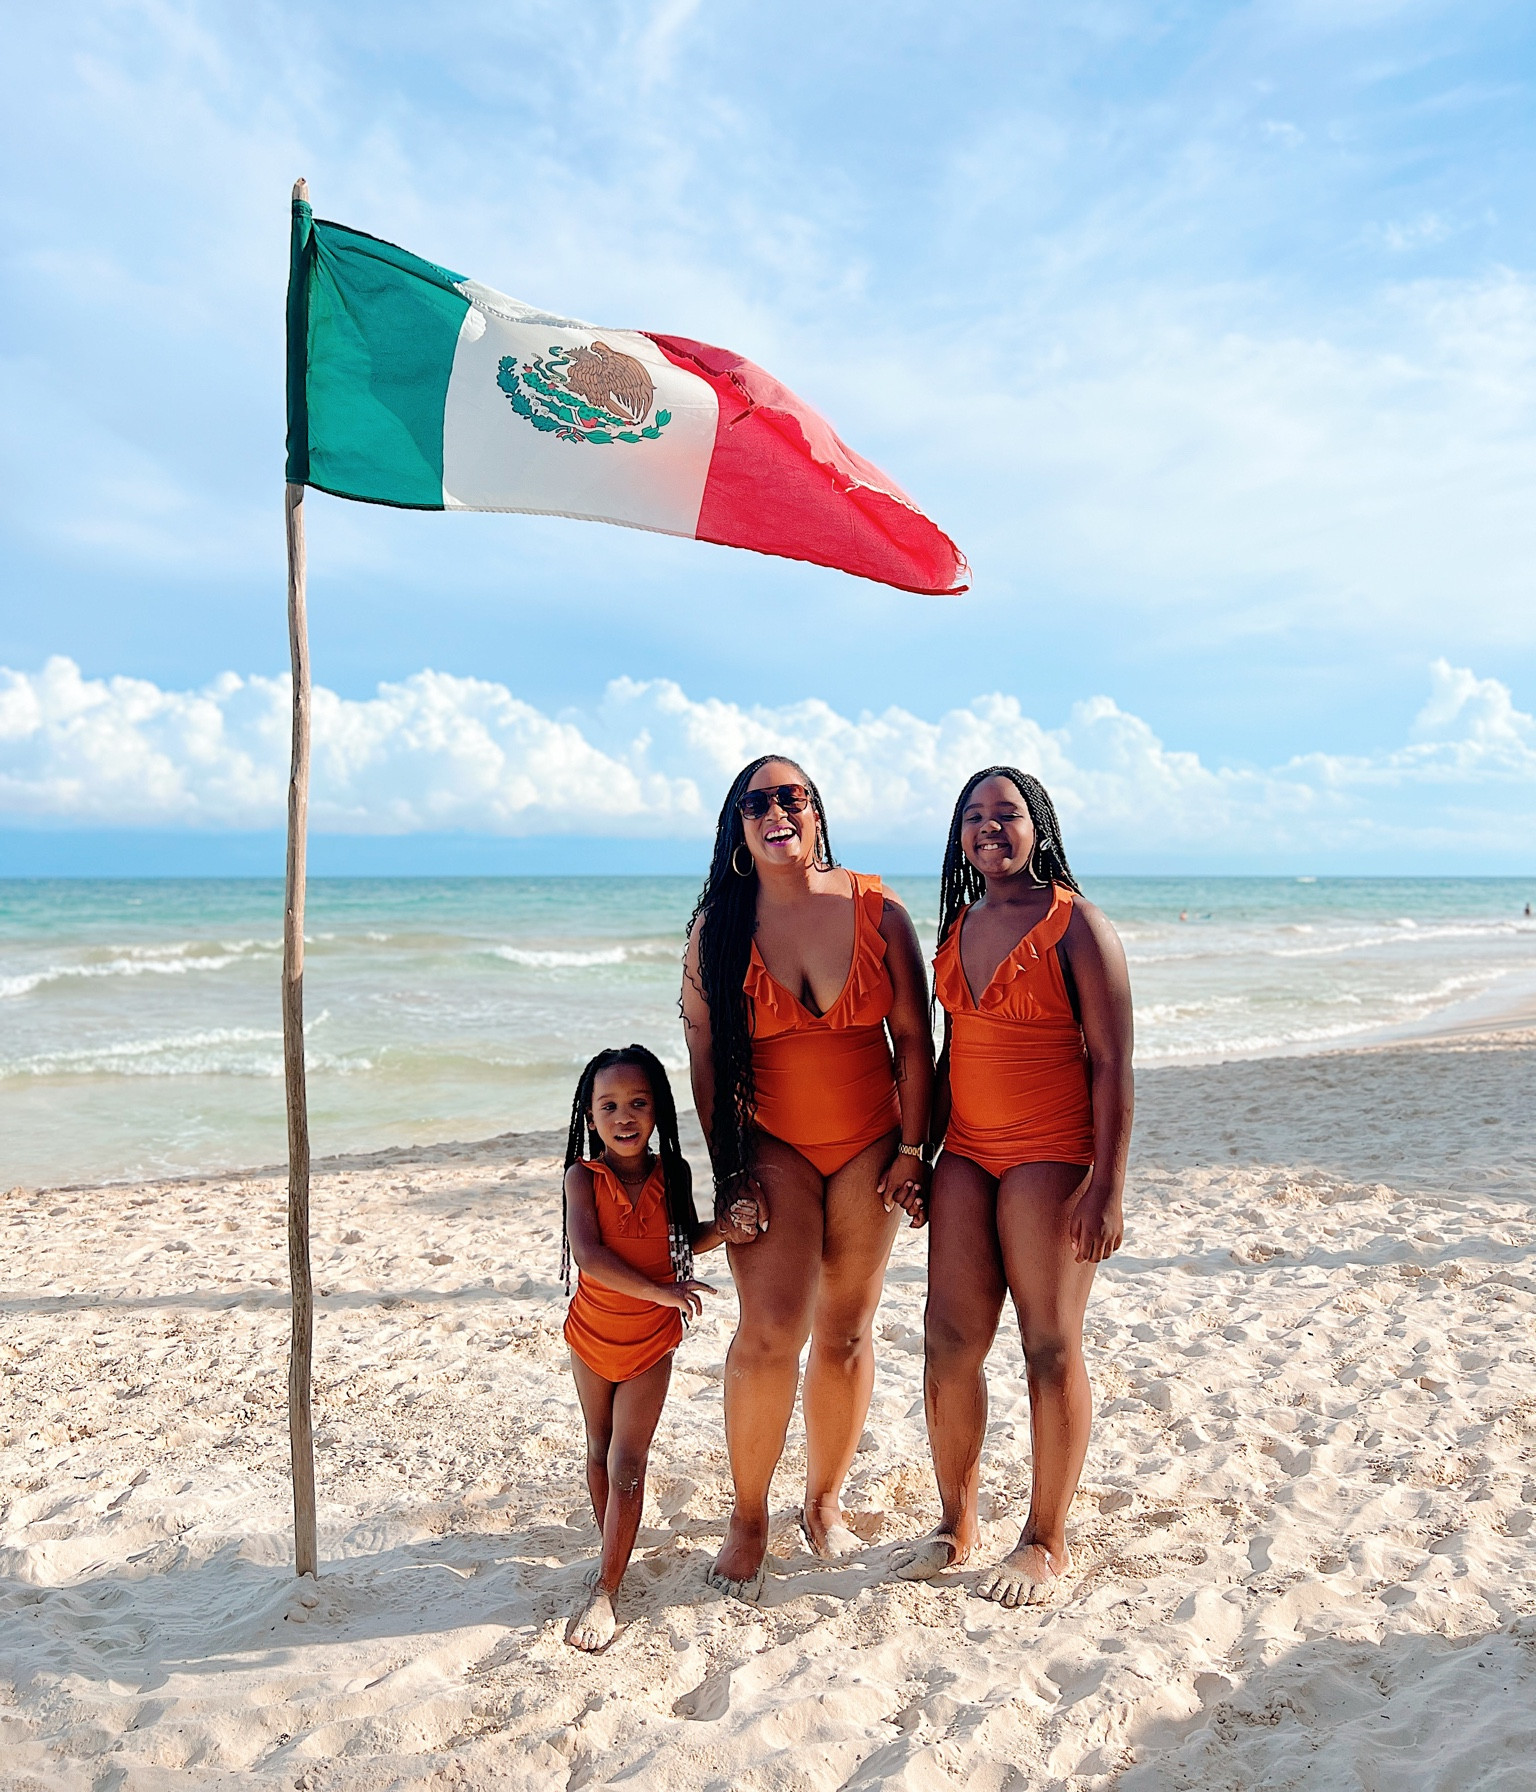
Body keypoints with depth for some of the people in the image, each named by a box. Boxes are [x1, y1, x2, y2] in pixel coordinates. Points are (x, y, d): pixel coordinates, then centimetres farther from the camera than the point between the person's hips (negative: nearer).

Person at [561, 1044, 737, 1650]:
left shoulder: (672, 1174, -11)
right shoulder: (583, 1176, -19)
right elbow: (588, 1256, -32)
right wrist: (662, 1291, -39)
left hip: (651, 1344, 0)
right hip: (592, 1335, 0)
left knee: (627, 1463, -4)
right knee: (600, 1451, 18)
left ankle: (603, 1592, 3)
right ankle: (613, 1551, 39)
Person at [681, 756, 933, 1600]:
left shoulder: (877, 913, -4)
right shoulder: (717, 928, -4)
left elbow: (914, 1039, 0)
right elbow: (705, 1056, -2)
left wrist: (912, 1149, -4)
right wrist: (730, 1170, -7)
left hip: (869, 1148, 1)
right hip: (771, 1149, -1)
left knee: (845, 1334, 8)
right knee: (769, 1333, -10)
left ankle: (825, 1501, 29)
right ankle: (748, 1518, 11)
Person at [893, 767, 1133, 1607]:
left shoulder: (1077, 924, -8)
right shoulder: (960, 926, 12)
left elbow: (1112, 1063, -11)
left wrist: (1107, 1185, -16)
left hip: (1050, 1159, -6)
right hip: (967, 1154, 6)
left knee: (1050, 1347, 3)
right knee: (948, 1339, 5)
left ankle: (1047, 1541, 19)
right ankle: (956, 1523, 22)